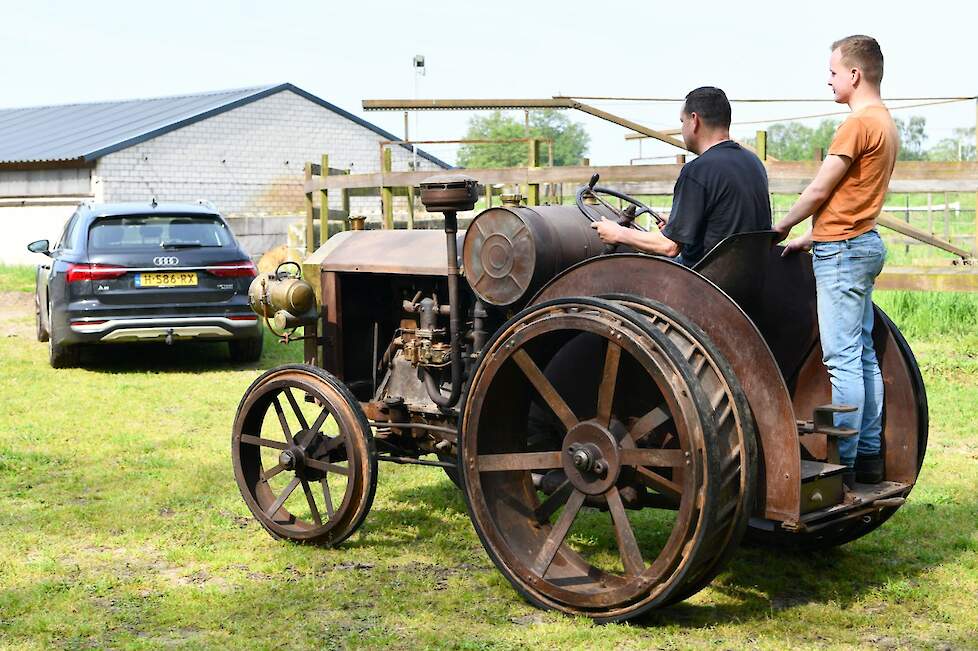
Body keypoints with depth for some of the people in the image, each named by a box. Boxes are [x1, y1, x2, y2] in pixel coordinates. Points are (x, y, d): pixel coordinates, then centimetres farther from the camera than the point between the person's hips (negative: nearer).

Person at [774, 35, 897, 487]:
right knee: (862, 355, 12)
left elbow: (820, 191, -12)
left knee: (842, 360, -8)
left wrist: (780, 228, 3)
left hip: (842, 250, -10)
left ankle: (843, 463, -5)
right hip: (865, 245, 10)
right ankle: (869, 455, 17)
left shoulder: (859, 123, -15)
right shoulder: (885, 123, 16)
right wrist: (809, 240, 20)